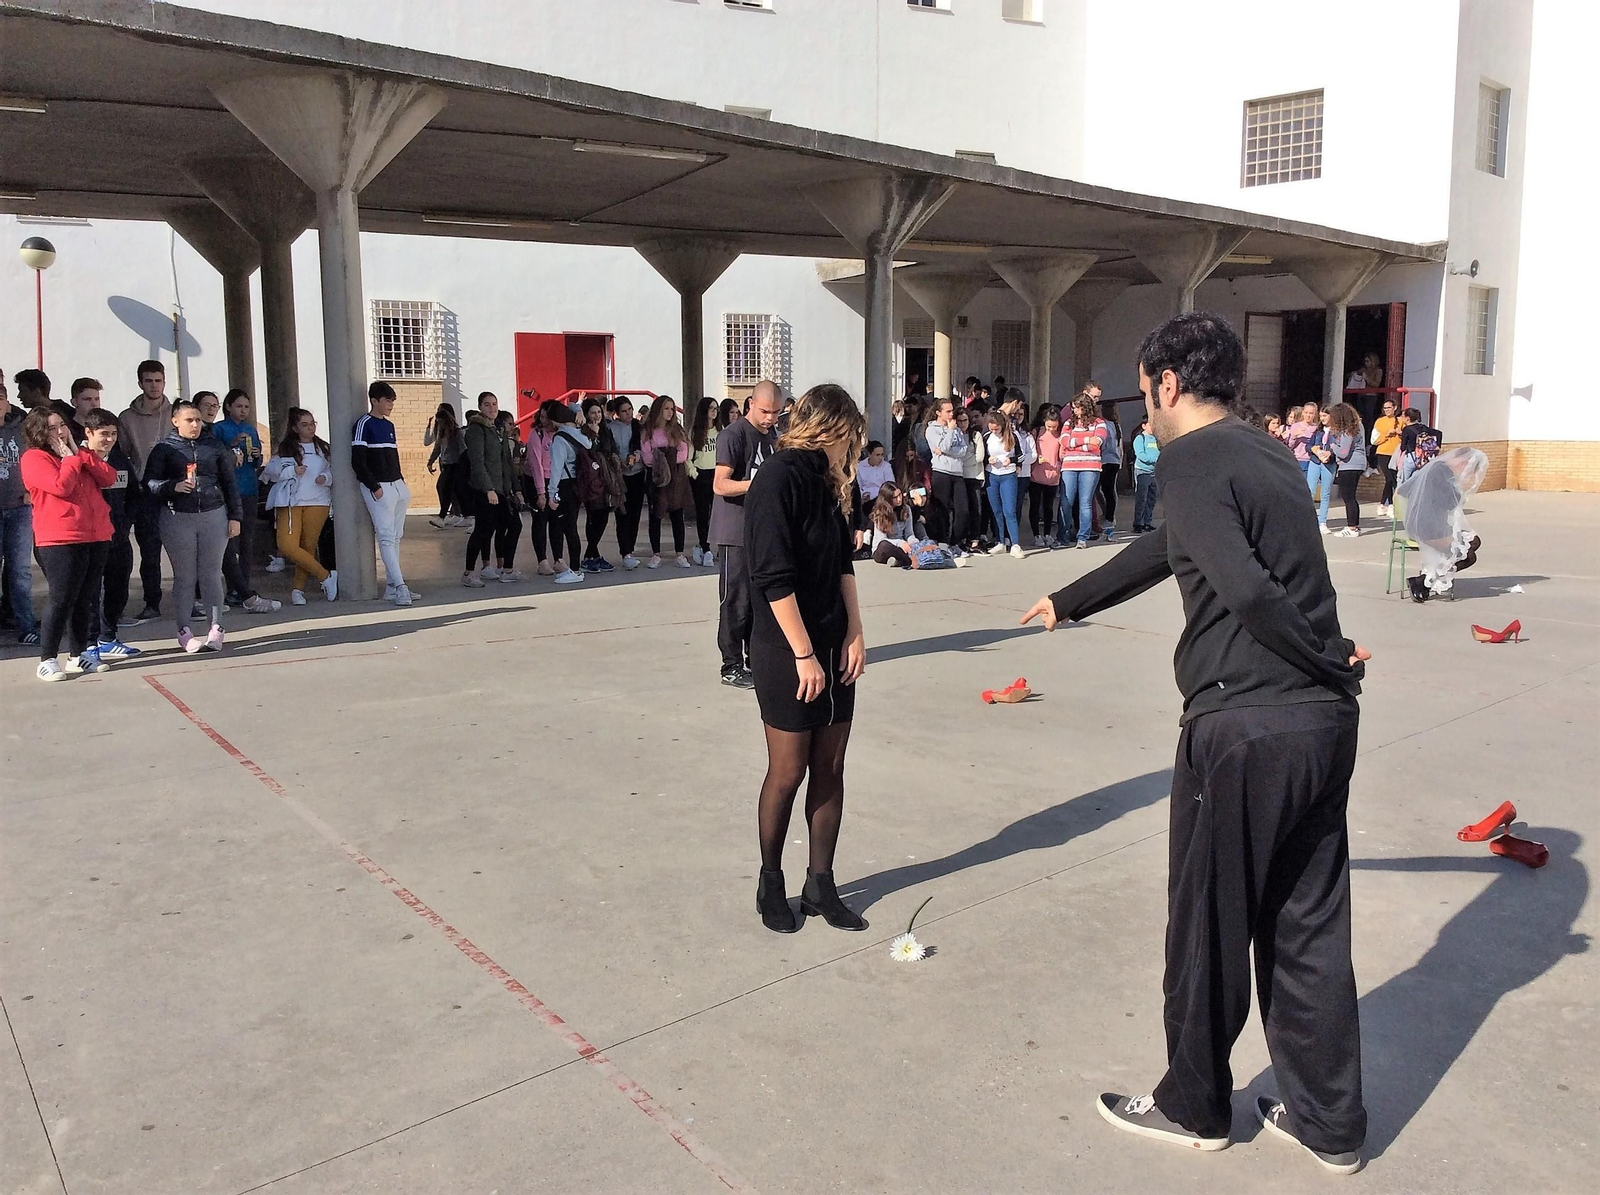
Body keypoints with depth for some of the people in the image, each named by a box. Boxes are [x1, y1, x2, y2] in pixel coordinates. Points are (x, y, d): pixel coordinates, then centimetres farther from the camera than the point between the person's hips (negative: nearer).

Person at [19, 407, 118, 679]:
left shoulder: (79, 453, 19)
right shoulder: (34, 457, -3)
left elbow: (108, 478, 3)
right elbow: (61, 486, -19)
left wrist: (79, 452, -3)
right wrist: (70, 458, -6)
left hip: (96, 537, 7)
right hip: (60, 540, -7)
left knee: (85, 600, 11)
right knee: (61, 599, -8)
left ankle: (80, 654, 19)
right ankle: (47, 660, 0)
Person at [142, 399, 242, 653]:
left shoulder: (214, 446, 10)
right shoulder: (164, 449, 4)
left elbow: (229, 482, 11)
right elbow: (149, 484, -2)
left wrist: (234, 516, 6)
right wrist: (173, 486, -20)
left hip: (213, 515, 1)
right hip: (177, 518, -1)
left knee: (211, 574, 3)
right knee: (184, 576, 2)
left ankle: (216, 629, 5)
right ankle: (184, 632, 7)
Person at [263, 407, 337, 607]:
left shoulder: (324, 448, 14)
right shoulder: (285, 448, 9)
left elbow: (334, 471, 14)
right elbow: (271, 471, 2)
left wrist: (326, 477, -7)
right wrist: (292, 471, -11)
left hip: (317, 502, 1)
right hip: (290, 502, -1)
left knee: (309, 546, -1)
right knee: (287, 545, -17)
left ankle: (298, 589, 10)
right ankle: (326, 577, -8)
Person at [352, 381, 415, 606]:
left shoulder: (389, 426, 17)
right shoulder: (364, 425, -7)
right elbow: (358, 462, -13)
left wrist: (401, 481, 13)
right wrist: (374, 487, -17)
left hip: (397, 486, 8)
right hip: (377, 488, -8)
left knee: (395, 537, 7)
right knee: (386, 537, -11)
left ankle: (391, 587, 10)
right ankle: (400, 586, -16)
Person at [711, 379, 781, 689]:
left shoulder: (772, 435, 14)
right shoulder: (734, 434, -12)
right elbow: (720, 485, -20)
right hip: (736, 532, -8)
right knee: (736, 600, -4)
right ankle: (732, 666, 4)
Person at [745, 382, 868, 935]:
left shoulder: (824, 480, 11)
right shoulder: (778, 479, -15)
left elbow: (843, 561, 12)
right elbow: (775, 576, -20)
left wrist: (854, 633, 3)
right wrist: (803, 654, -19)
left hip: (833, 646, 8)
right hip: (787, 651, -8)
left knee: (830, 769, 10)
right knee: (788, 772, 4)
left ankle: (820, 885, 21)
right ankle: (770, 884, 22)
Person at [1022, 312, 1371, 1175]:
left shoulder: (1188, 461, -11)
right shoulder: (1267, 456, 16)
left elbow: (1246, 589, -26)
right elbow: (1165, 550, 28)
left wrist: (1333, 659, -11)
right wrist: (1069, 602, 38)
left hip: (1242, 728, -8)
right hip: (1324, 722, 8)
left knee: (1208, 927, 10)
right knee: (1307, 926, 18)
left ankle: (1194, 1108, 29)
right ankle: (1328, 1121, 31)